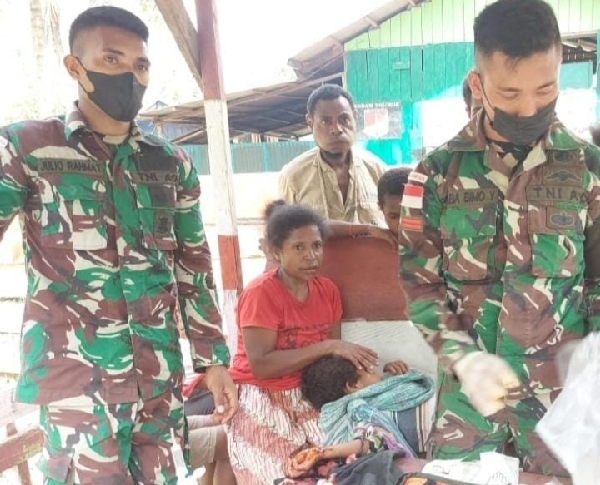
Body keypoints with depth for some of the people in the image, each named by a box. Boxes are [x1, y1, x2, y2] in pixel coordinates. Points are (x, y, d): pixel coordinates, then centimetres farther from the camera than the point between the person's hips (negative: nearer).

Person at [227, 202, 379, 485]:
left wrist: (363, 363, -15)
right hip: (261, 400, -5)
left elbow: (334, 353, 4)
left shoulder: (327, 290, 2)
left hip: (310, 395, 5)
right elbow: (260, 366, -24)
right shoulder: (260, 293, -17)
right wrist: (326, 347, -25)